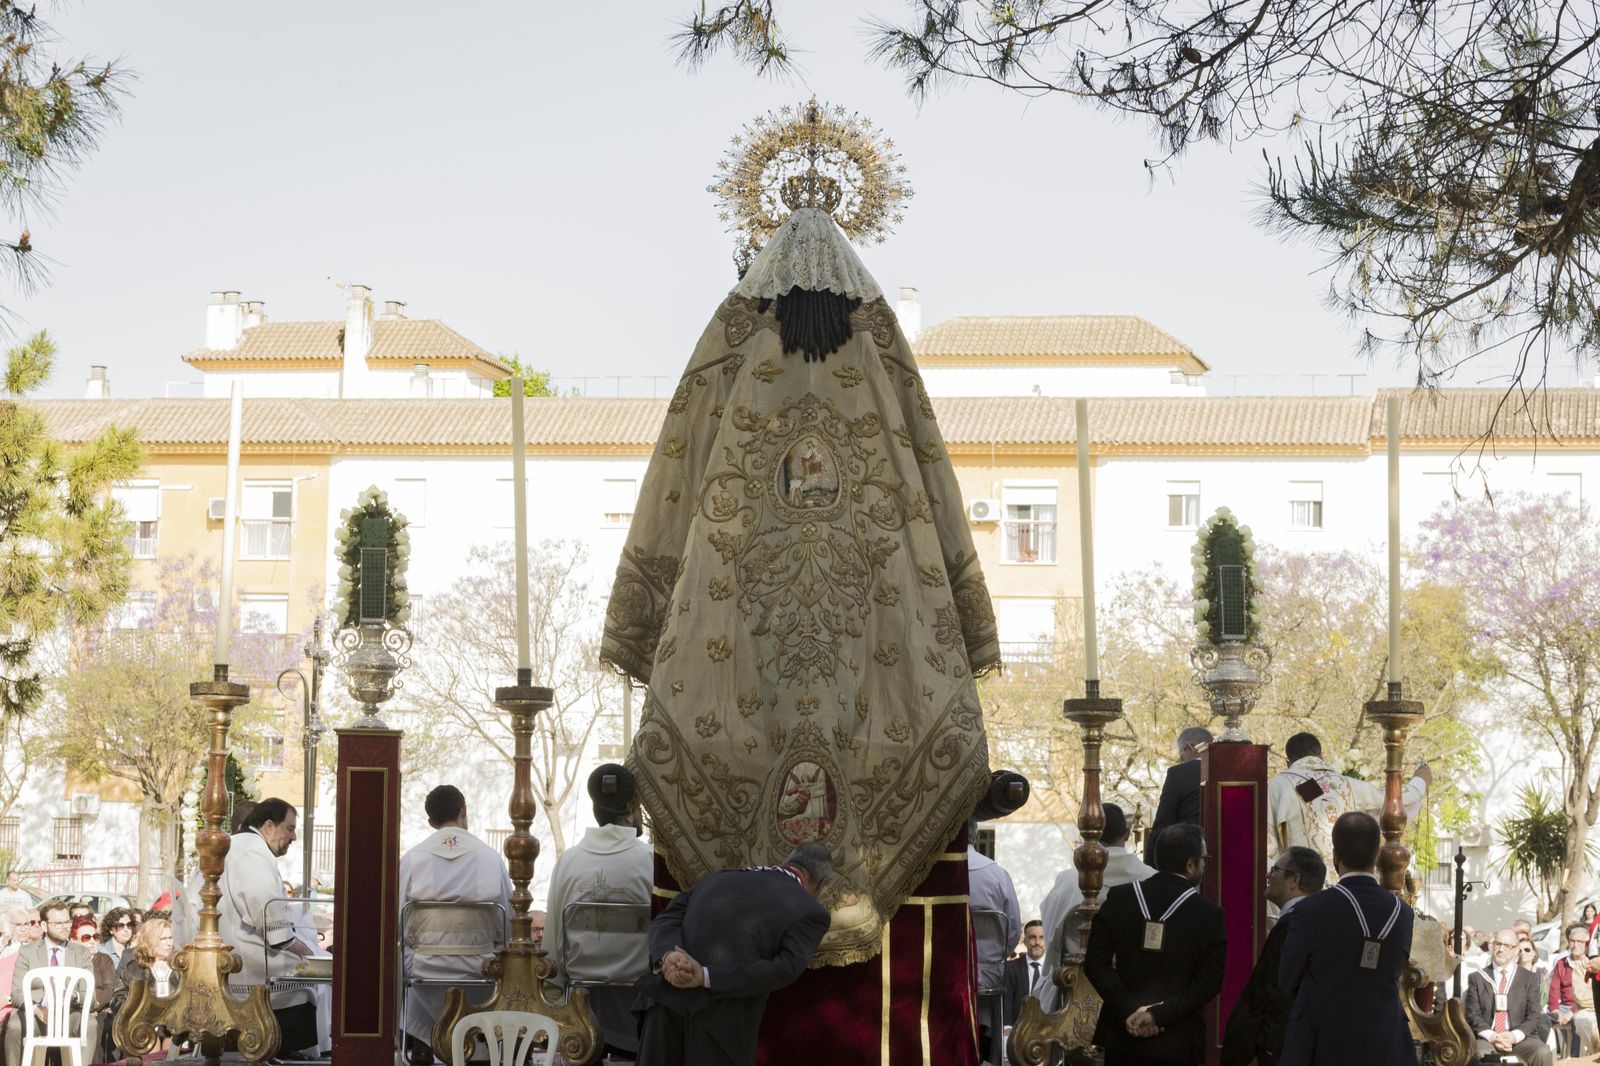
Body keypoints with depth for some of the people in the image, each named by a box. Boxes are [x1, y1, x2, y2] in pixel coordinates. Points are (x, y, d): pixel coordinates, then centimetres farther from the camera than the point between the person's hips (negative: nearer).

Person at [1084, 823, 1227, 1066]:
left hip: (1123, 1036, 2)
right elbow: (1208, 983, -12)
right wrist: (1158, 1015, -12)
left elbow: (1095, 963, -5)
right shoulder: (1209, 915, -7)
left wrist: (1131, 1010, -9)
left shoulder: (1118, 898, -1)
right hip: (1178, 1044, -2)